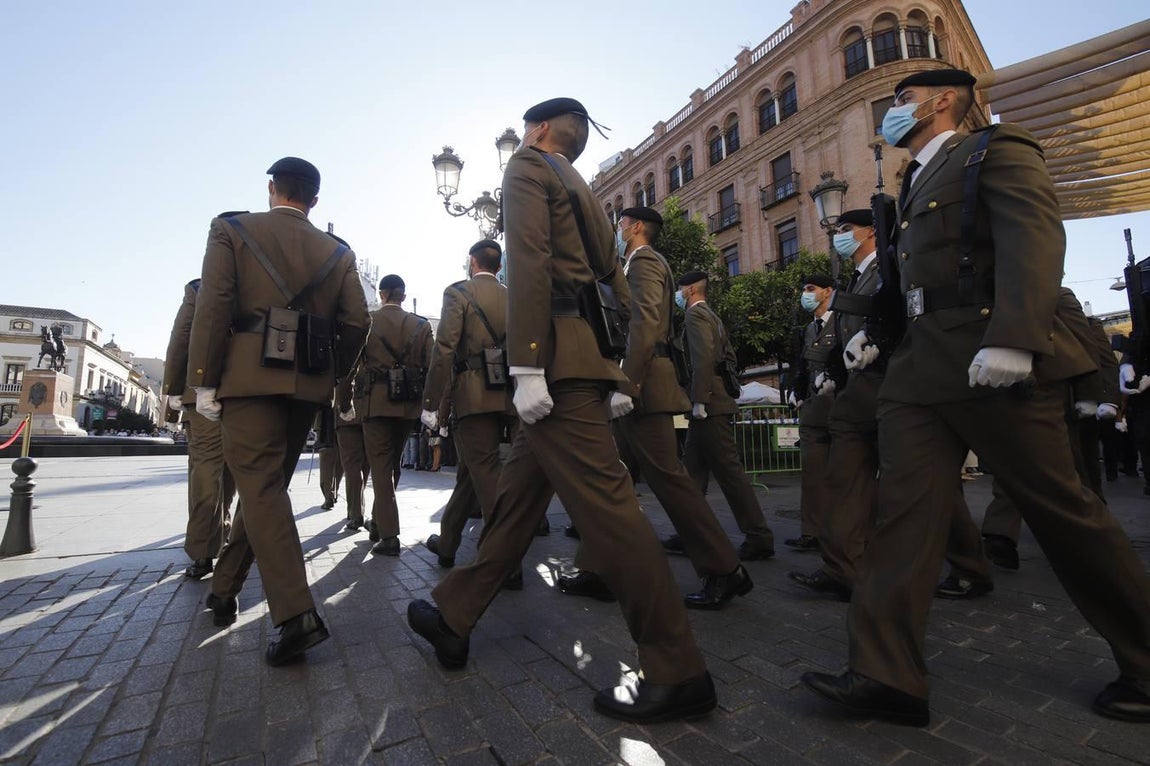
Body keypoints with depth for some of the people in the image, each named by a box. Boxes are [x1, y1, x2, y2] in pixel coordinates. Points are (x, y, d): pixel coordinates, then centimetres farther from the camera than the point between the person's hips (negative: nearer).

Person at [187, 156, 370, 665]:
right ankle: (224, 590, 31)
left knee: (260, 488, -5)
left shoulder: (232, 231, 4)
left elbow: (213, 307, -6)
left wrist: (204, 381, -3)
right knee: (264, 485, 16)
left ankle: (295, 614, -14)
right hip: (308, 383, 4)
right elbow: (356, 322, 3)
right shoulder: (337, 252, 12)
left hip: (250, 377, -4)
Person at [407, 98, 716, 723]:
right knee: (517, 494, 12)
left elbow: (528, 261, -13)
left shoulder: (528, 166, 5)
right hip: (589, 356, 10)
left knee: (603, 504, -10)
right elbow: (615, 284, 22)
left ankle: (677, 673, 0)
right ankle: (453, 618, 27)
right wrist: (620, 373, 20)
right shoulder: (584, 193, 29)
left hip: (557, 357, -10)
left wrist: (526, 366, -19)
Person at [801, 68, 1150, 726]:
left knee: (1063, 511, 4)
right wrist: (875, 335, 15)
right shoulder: (916, 184, 25)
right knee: (905, 511, -3)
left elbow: (1034, 240, -14)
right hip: (920, 370, 7)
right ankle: (888, 674, 0)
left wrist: (1011, 342, -26)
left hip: (992, 364, -7)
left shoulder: (996, 151, 3)